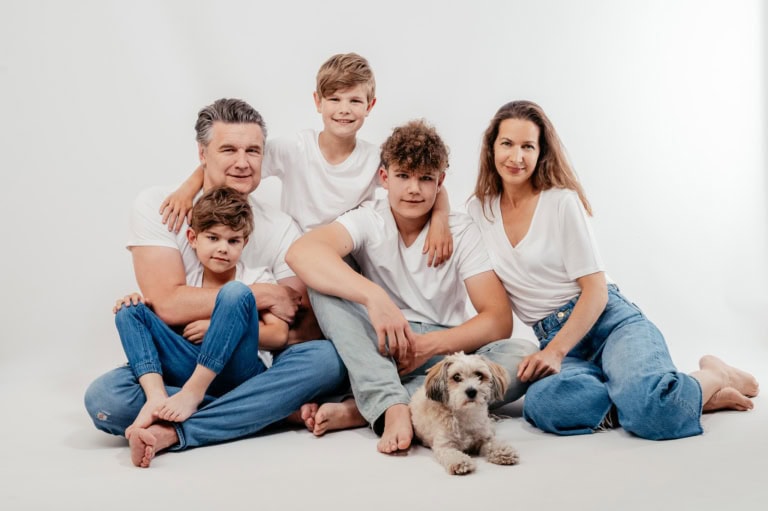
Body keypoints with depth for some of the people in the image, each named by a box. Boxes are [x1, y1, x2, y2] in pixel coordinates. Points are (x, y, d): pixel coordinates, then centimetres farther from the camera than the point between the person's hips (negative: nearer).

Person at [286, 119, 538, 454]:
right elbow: (301, 252, -27)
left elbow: (499, 320, -11)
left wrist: (430, 345, -26)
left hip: (441, 354, 1)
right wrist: (374, 296, -42)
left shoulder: (462, 232, -2)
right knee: (326, 285, -24)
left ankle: (358, 410, -31)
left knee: (522, 354, -28)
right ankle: (392, 408, -40)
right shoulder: (369, 221, -5)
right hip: (377, 350, -1)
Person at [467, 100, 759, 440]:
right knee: (543, 404, -36)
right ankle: (665, 400, -16)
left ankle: (715, 377, 0)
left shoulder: (562, 202, -3)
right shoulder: (478, 210, 8)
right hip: (557, 338, 3)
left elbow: (596, 291, -7)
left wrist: (554, 352, -17)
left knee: (646, 404, -35)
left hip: (609, 320, -3)